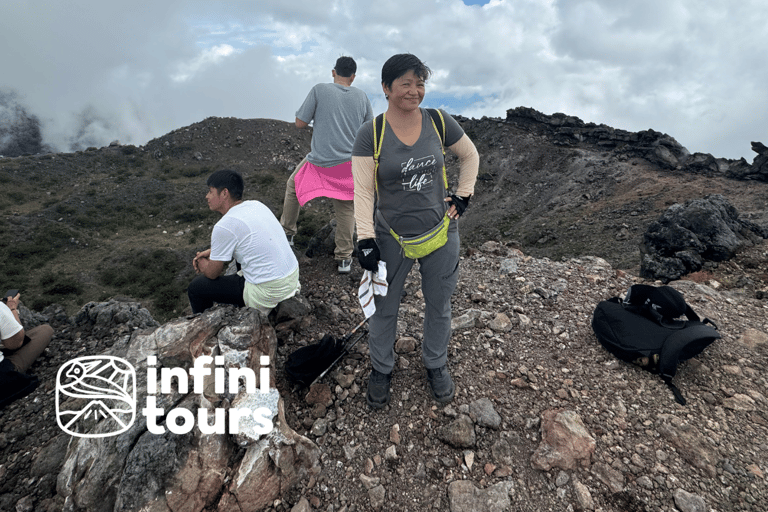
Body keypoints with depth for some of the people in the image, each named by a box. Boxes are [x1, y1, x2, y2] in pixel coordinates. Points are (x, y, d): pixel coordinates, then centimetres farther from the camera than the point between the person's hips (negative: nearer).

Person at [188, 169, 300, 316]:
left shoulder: (224, 226, -17)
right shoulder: (256, 205, 6)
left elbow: (212, 273, -4)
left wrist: (203, 265, 18)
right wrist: (211, 251, 20)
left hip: (267, 292, -8)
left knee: (196, 286, 8)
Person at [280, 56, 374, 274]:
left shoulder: (319, 90, -4)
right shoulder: (361, 96, 5)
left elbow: (300, 123, -1)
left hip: (319, 161, -2)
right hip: (349, 162, 2)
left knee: (293, 186, 24)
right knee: (346, 209, 11)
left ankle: (287, 231, 34)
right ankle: (344, 258, 14)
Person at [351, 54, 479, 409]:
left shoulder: (439, 122, -3)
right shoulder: (370, 134, -9)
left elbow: (470, 156, 13)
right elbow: (362, 191, -11)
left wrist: (463, 196, 3)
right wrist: (365, 239, -18)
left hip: (440, 233, 2)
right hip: (392, 237, -1)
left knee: (439, 306, 16)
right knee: (383, 308, 12)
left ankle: (436, 365, 42)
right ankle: (381, 370, 38)